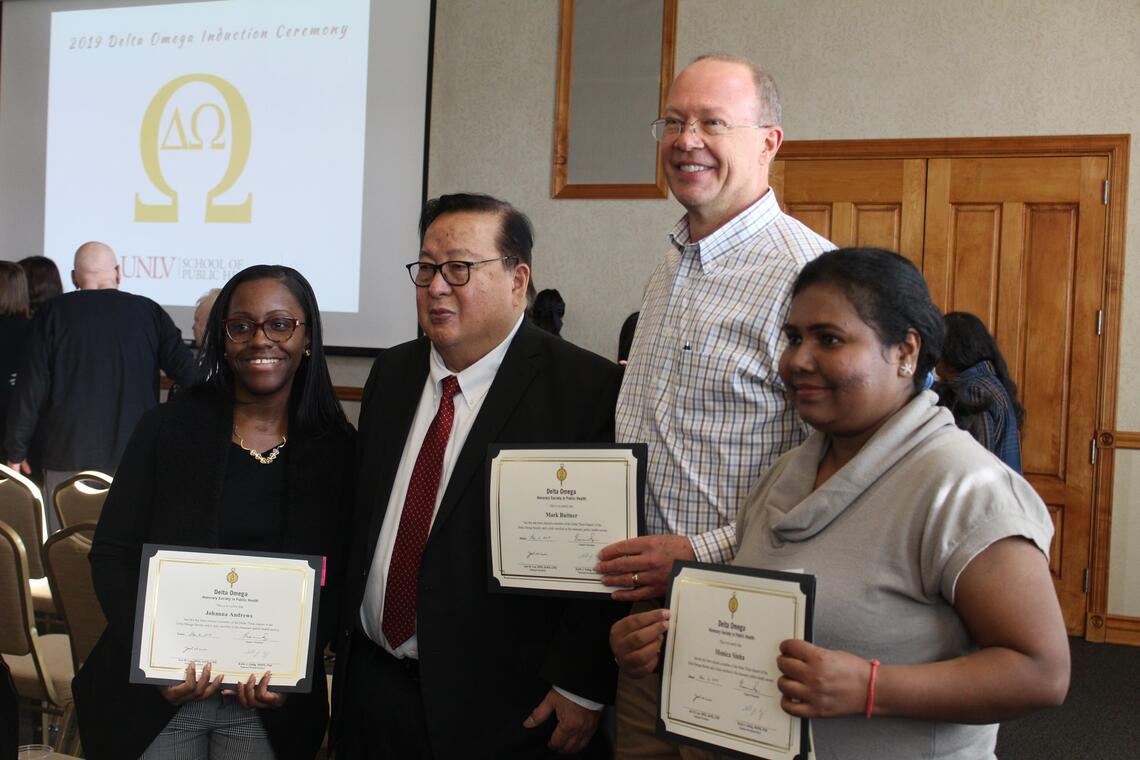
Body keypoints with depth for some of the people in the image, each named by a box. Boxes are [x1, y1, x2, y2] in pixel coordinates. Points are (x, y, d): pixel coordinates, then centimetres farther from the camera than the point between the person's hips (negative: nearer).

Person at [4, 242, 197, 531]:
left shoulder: (53, 313, 1)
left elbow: (31, 387, -1)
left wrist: (16, 451, 5)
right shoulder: (149, 312, 3)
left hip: (69, 456, -1)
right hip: (135, 457, 1)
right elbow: (186, 369, -2)